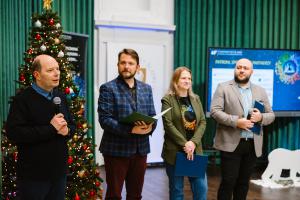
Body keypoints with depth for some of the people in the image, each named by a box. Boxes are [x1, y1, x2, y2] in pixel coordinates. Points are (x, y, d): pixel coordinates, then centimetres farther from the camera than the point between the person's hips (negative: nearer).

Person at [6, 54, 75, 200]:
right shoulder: (23, 99, -12)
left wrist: (67, 130, -8)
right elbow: (13, 133, -21)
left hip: (59, 171, 6)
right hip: (33, 175, -6)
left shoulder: (60, 97, 11)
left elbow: (72, 125, 18)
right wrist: (51, 129, -22)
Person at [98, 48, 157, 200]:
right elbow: (105, 119, -15)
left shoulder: (146, 88, 10)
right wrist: (131, 130, -25)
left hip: (141, 149, 5)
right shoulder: (108, 88, -6)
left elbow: (153, 116, 9)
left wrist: (149, 127, -14)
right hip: (116, 149, -5)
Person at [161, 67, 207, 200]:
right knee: (176, 189, 5)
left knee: (201, 187, 3)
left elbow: (202, 122, 5)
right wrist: (184, 144, -16)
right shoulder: (167, 100, -3)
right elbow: (168, 124, -11)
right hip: (175, 151, -4)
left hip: (195, 150, 4)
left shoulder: (195, 99, 11)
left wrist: (193, 142, -9)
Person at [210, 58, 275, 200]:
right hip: (231, 143, -4)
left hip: (253, 145, 4)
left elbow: (271, 115, 13)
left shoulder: (260, 91, 13)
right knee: (228, 182, -2)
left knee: (243, 182, 12)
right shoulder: (223, 88, 1)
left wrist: (261, 117, -10)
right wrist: (236, 121, -20)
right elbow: (215, 111, -9)